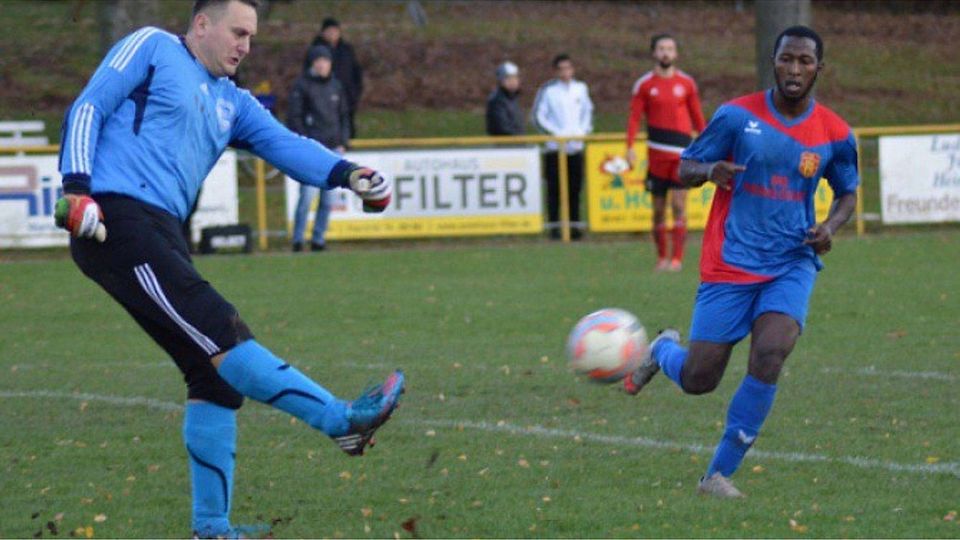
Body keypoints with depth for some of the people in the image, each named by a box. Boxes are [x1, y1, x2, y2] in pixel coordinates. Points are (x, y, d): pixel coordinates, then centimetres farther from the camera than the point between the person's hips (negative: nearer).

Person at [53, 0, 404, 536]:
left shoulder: (232, 103, 23)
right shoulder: (152, 49, 6)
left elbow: (285, 144, 10)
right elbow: (89, 108, -1)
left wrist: (346, 173, -9)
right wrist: (78, 187, -14)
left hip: (160, 234, 9)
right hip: (115, 220, -9)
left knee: (216, 372, 3)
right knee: (220, 332, -18)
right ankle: (344, 419, -25)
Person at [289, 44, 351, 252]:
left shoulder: (335, 85, 14)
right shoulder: (302, 86, -1)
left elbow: (344, 116, 21)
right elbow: (293, 118, -4)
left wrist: (343, 143, 10)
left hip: (333, 148, 5)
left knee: (328, 198, 4)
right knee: (308, 194, -13)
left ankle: (319, 239, 11)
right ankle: (297, 239, -6)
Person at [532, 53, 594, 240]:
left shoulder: (581, 88, 10)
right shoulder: (548, 90, -3)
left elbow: (588, 111, 19)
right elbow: (538, 116, -3)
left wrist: (583, 131, 3)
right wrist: (556, 133, -11)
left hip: (576, 146, 3)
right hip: (555, 147, -3)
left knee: (575, 189, 4)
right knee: (554, 189, -4)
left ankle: (575, 224, 9)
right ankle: (554, 225, -1)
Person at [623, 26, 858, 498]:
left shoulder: (835, 135, 1)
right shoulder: (737, 116, -5)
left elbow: (848, 193, 17)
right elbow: (684, 169, 2)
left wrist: (831, 226, -5)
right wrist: (709, 171, -22)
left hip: (792, 265, 1)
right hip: (730, 264, -1)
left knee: (769, 356, -24)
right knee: (698, 381, -2)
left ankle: (720, 473, -11)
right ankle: (663, 351, 38)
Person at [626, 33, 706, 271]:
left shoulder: (686, 83, 7)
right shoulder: (644, 84, 5)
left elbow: (697, 117, 12)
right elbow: (634, 117, 2)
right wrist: (630, 148, -8)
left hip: (682, 152, -1)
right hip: (657, 151, 1)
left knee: (678, 205, -8)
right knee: (658, 208, 5)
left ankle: (677, 258, -9)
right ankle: (661, 257, 15)